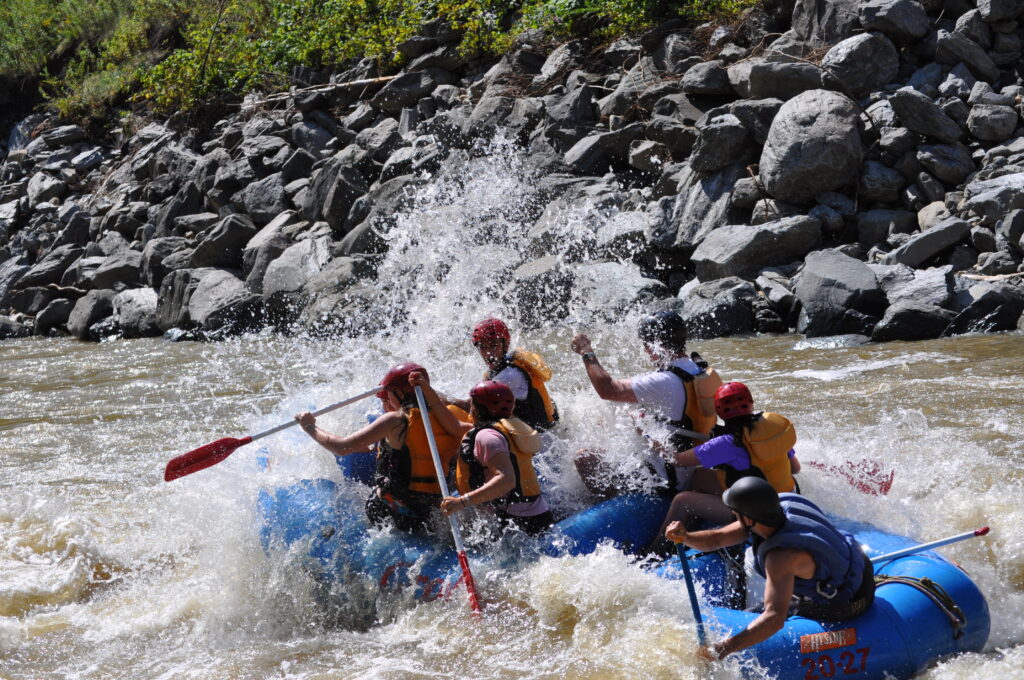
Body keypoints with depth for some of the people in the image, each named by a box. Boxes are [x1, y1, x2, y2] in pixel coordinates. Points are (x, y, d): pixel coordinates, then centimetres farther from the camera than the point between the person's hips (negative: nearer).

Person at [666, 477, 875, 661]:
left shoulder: (781, 556, -39)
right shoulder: (780, 505, -15)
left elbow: (775, 618, -48)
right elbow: (719, 539, -11)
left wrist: (724, 648, -52)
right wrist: (685, 537, -30)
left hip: (846, 603, -8)